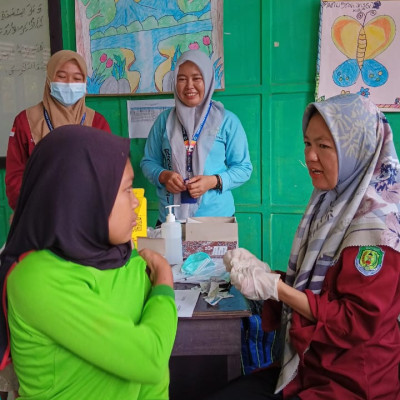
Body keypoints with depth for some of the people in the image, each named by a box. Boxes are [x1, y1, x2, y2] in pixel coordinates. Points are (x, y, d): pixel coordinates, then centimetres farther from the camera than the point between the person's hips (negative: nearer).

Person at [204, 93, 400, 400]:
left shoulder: (375, 223, -19)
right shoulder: (331, 203, 4)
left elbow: (360, 321, -20)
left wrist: (275, 287, -21)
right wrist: (262, 272, -6)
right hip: (307, 367, 7)